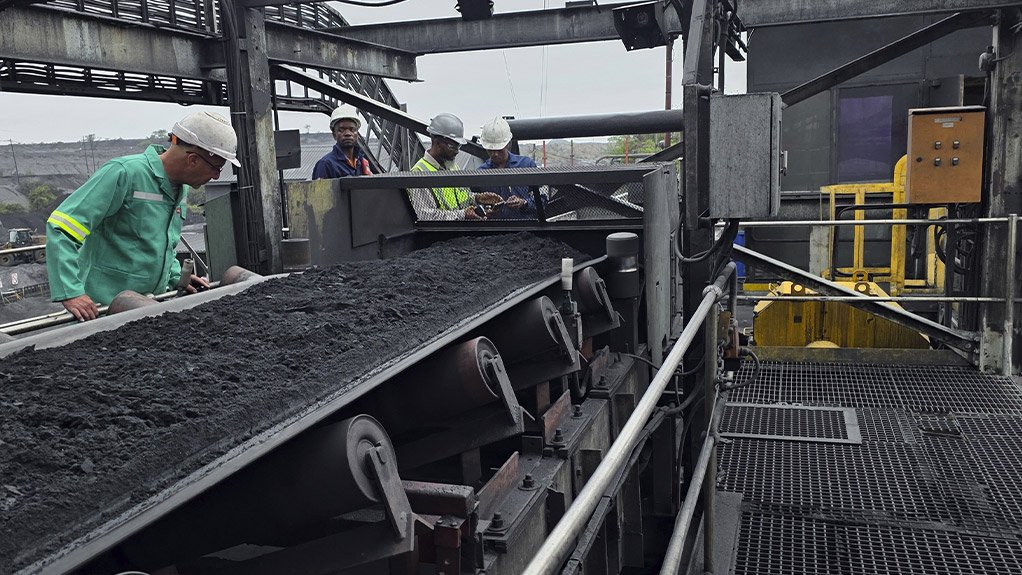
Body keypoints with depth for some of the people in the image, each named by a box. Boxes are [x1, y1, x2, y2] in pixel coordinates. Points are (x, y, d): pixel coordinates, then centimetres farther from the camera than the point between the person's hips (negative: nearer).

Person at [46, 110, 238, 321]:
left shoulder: (182, 189, 9)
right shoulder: (124, 173, -18)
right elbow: (62, 228, -22)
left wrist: (176, 277, 11)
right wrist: (70, 292, -28)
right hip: (100, 307, -7)